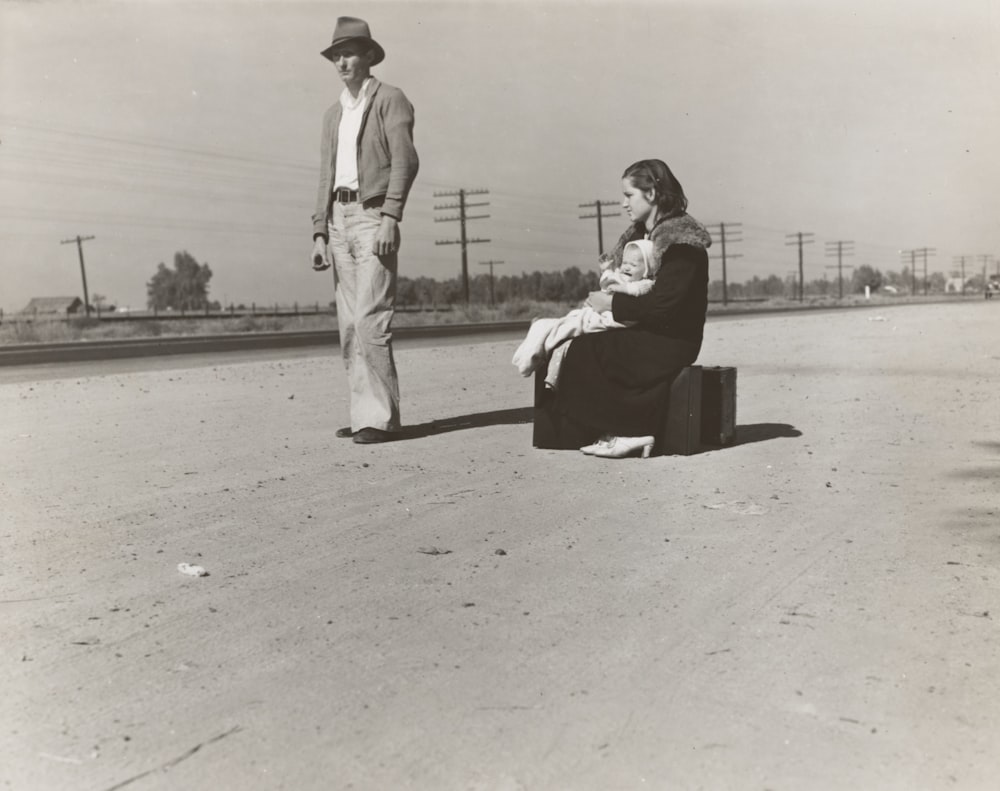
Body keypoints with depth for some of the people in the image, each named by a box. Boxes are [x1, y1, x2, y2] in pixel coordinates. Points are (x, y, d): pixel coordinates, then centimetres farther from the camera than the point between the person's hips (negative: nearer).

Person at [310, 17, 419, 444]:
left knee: (370, 321, -14)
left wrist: (390, 217, -19)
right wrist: (320, 232, 11)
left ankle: (380, 417, -10)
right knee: (349, 326, 4)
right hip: (339, 219, 7)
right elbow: (327, 176, 20)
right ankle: (363, 413, 9)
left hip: (373, 215, -7)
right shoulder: (333, 114, 22)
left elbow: (405, 160, -9)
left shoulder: (390, 99, 2)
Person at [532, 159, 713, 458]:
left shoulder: (681, 241, -12)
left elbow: (664, 304, -21)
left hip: (670, 341, -9)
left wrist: (613, 304, -15)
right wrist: (603, 298, 3)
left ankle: (623, 432, -14)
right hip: (640, 334, 9)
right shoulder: (639, 235, 17)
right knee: (565, 345, -9)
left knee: (584, 352, -22)